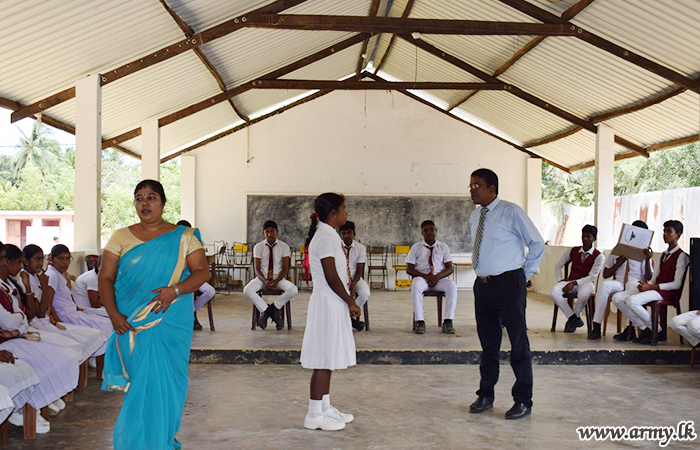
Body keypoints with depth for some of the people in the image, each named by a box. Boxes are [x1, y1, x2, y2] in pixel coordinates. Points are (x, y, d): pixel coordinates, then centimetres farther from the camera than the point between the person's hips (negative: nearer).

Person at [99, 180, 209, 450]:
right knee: (142, 382, -1)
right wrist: (113, 314, -11)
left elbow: (202, 271, -1)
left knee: (168, 381, 4)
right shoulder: (121, 237, 7)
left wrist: (174, 289, -18)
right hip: (133, 324, 0)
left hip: (172, 323, 0)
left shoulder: (183, 237, 5)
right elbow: (105, 278, 3)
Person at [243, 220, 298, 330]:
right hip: (262, 278, 0)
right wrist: (265, 281, -20)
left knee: (293, 290, -31)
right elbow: (257, 269, -1)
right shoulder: (258, 247, 2)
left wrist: (276, 281, -18)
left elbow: (285, 269, 0)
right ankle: (264, 310, -11)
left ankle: (274, 306, -9)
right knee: (247, 290, -31)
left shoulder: (284, 247, 2)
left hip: (279, 278, 0)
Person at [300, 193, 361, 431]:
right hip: (328, 303, -10)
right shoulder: (325, 238, -16)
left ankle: (326, 407, 25)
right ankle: (314, 415, 3)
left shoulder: (329, 236, 15)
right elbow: (332, 278, -19)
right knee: (324, 359, -5)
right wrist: (351, 302, -11)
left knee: (328, 358, 15)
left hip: (333, 303, 10)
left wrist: (348, 300, 13)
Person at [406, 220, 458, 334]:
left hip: (439, 278, 1)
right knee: (416, 285, -37)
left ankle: (448, 322, -29)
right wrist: (426, 276, -15)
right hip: (421, 277, -1)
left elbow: (450, 268, 6)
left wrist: (437, 277, -15)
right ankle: (419, 321, -34)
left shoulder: (443, 247, 12)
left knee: (452, 286, -31)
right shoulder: (416, 247, 8)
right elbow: (409, 269, 1)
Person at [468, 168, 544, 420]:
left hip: (508, 284, -6)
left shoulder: (511, 212, -8)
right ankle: (486, 396, 25)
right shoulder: (474, 217, 12)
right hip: (483, 285, 6)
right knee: (488, 342, 13)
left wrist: (525, 275, -1)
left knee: (518, 342, 0)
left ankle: (523, 401, 11)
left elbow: (537, 244, -3)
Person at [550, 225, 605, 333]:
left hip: (586, 283, -4)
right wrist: (560, 280, 0)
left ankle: (576, 316, -10)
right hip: (570, 281, 4)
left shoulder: (599, 256, -1)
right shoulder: (573, 251, 11)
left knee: (583, 295, -41)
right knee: (553, 292, -28)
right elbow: (558, 265, 17)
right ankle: (574, 319, -18)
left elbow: (592, 276, -9)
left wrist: (575, 283, -20)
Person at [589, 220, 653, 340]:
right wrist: (618, 263, -2)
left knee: (632, 284, -39)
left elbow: (648, 278, -1)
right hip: (618, 284, 2)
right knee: (604, 285, -33)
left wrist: (647, 260, -15)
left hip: (635, 285, -2)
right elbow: (605, 275, 13)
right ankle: (596, 328, -36)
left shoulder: (642, 254, 11)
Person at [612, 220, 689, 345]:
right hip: (653, 288, 9)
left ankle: (658, 331, -12)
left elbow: (676, 284, -13)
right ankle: (645, 329, -7)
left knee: (632, 301, -31)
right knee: (617, 298, -8)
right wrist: (645, 284, -8)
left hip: (666, 291, -9)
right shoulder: (663, 254, 21)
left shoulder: (681, 256, -5)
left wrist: (651, 287, -18)